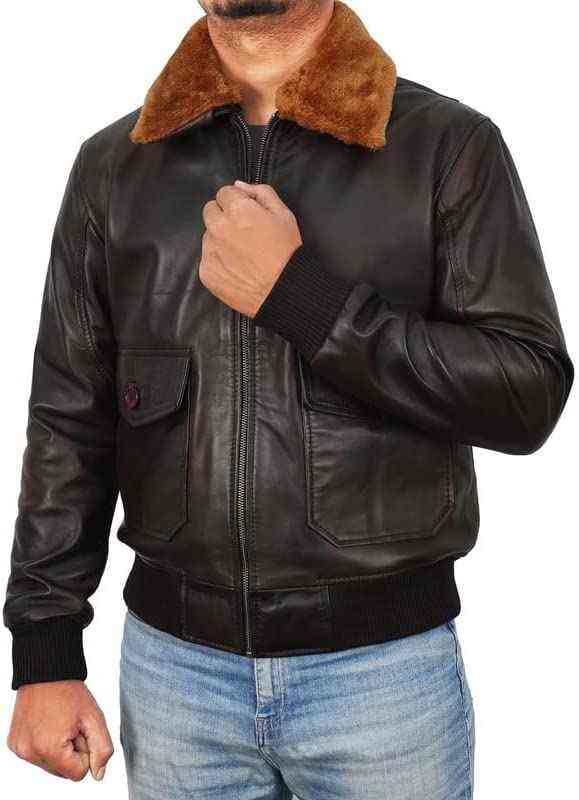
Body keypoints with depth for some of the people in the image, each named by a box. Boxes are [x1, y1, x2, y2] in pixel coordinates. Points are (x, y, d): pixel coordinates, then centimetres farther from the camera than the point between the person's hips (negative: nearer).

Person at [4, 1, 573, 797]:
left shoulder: (451, 145, -5)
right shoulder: (113, 164, 4)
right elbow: (70, 422, 4)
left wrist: (301, 296, -18)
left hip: (387, 655, -2)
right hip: (171, 658, 3)